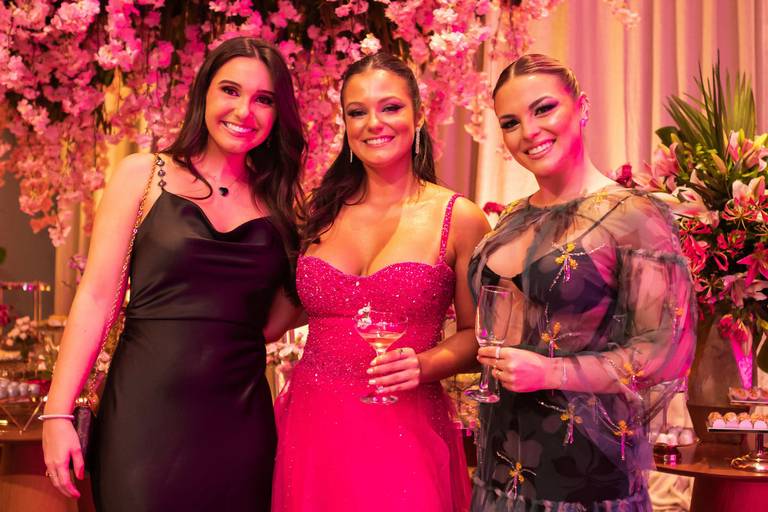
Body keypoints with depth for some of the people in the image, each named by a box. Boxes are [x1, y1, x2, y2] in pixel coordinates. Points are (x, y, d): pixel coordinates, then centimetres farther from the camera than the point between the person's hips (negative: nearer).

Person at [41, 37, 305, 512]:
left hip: (239, 421, 3)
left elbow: (269, 322, 11)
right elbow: (96, 297, -3)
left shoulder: (279, 201, 8)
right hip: (144, 412, -2)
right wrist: (58, 413, -8)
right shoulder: (143, 175, 2)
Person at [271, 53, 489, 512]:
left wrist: (425, 365, -13)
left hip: (404, 432, -3)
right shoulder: (321, 211, 6)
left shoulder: (460, 219, -3)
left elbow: (476, 334, 2)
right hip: (311, 427, 3)